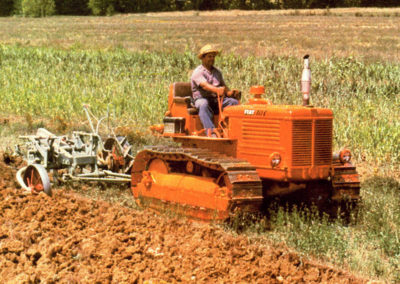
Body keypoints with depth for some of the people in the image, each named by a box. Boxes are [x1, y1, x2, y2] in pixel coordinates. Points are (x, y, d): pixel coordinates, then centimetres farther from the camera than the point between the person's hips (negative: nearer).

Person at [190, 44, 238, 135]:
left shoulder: (217, 72, 22)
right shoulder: (198, 72, -2)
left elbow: (223, 86, 20)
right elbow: (204, 85, -21)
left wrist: (229, 92, -5)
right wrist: (216, 90, -40)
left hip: (216, 100, 6)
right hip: (201, 98, -6)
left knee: (234, 102, -21)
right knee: (204, 105, -40)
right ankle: (210, 131, -55)